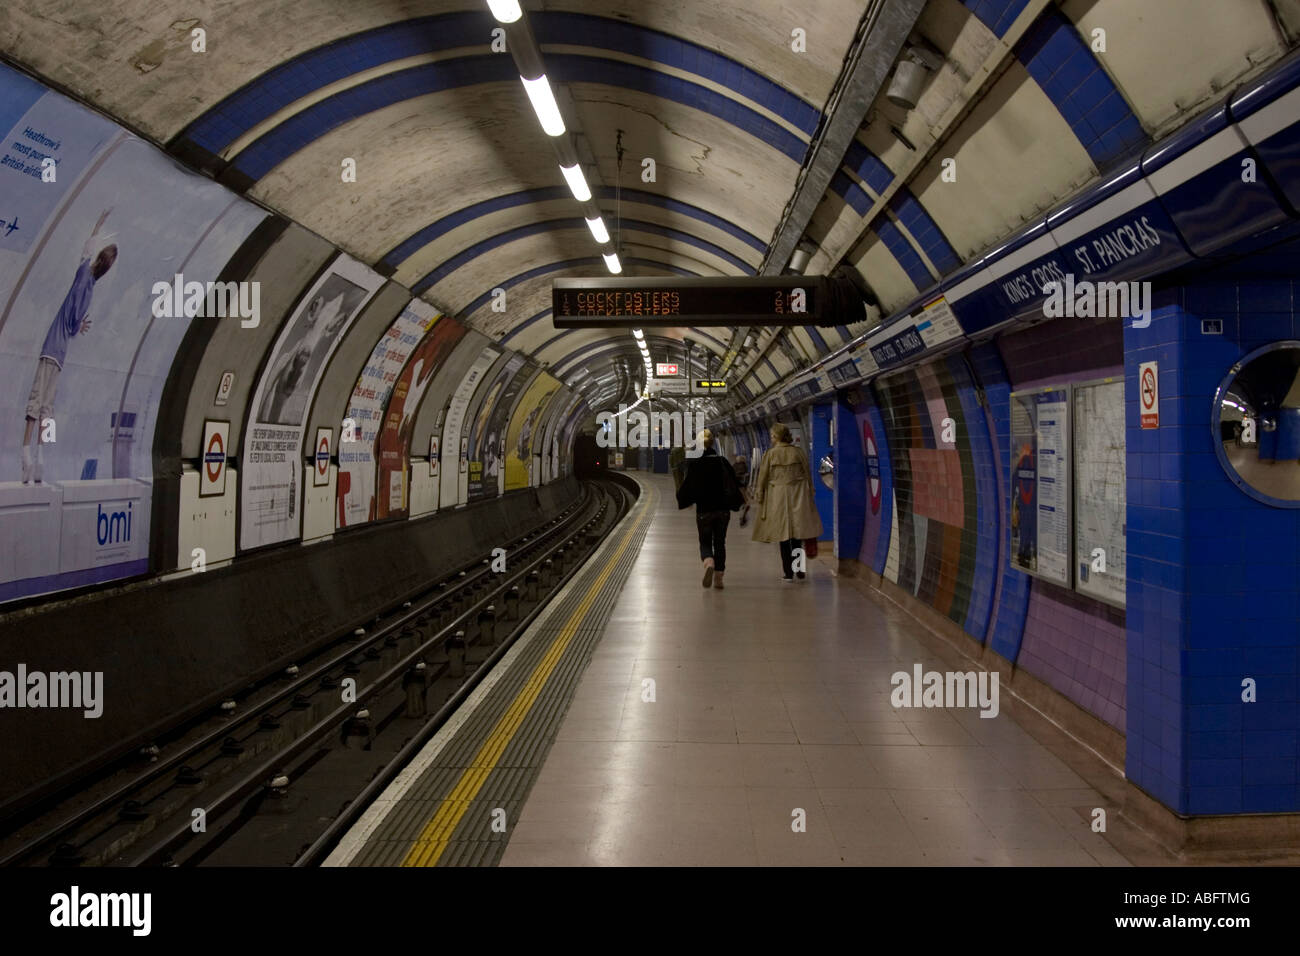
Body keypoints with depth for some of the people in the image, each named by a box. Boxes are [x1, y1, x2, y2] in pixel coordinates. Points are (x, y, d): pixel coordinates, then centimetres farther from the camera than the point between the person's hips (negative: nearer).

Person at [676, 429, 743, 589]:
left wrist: (681, 501, 8)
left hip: (704, 510, -2)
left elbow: (687, 485, -8)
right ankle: (718, 578, 12)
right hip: (723, 509, 2)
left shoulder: (693, 462, -7)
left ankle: (709, 563, -22)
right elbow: (733, 484, 2)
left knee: (705, 542, 9)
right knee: (719, 543, 13)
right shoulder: (723, 461, 1)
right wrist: (734, 503, 14)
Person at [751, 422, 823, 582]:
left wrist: (759, 498, 7)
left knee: (783, 535, 5)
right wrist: (809, 495, 15)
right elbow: (808, 475, 6)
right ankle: (799, 570, 14)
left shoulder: (770, 454, -5)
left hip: (778, 497, -2)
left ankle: (788, 572, 6)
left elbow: (762, 478, -2)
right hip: (798, 497, 2)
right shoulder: (797, 452, 1)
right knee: (797, 534, 11)